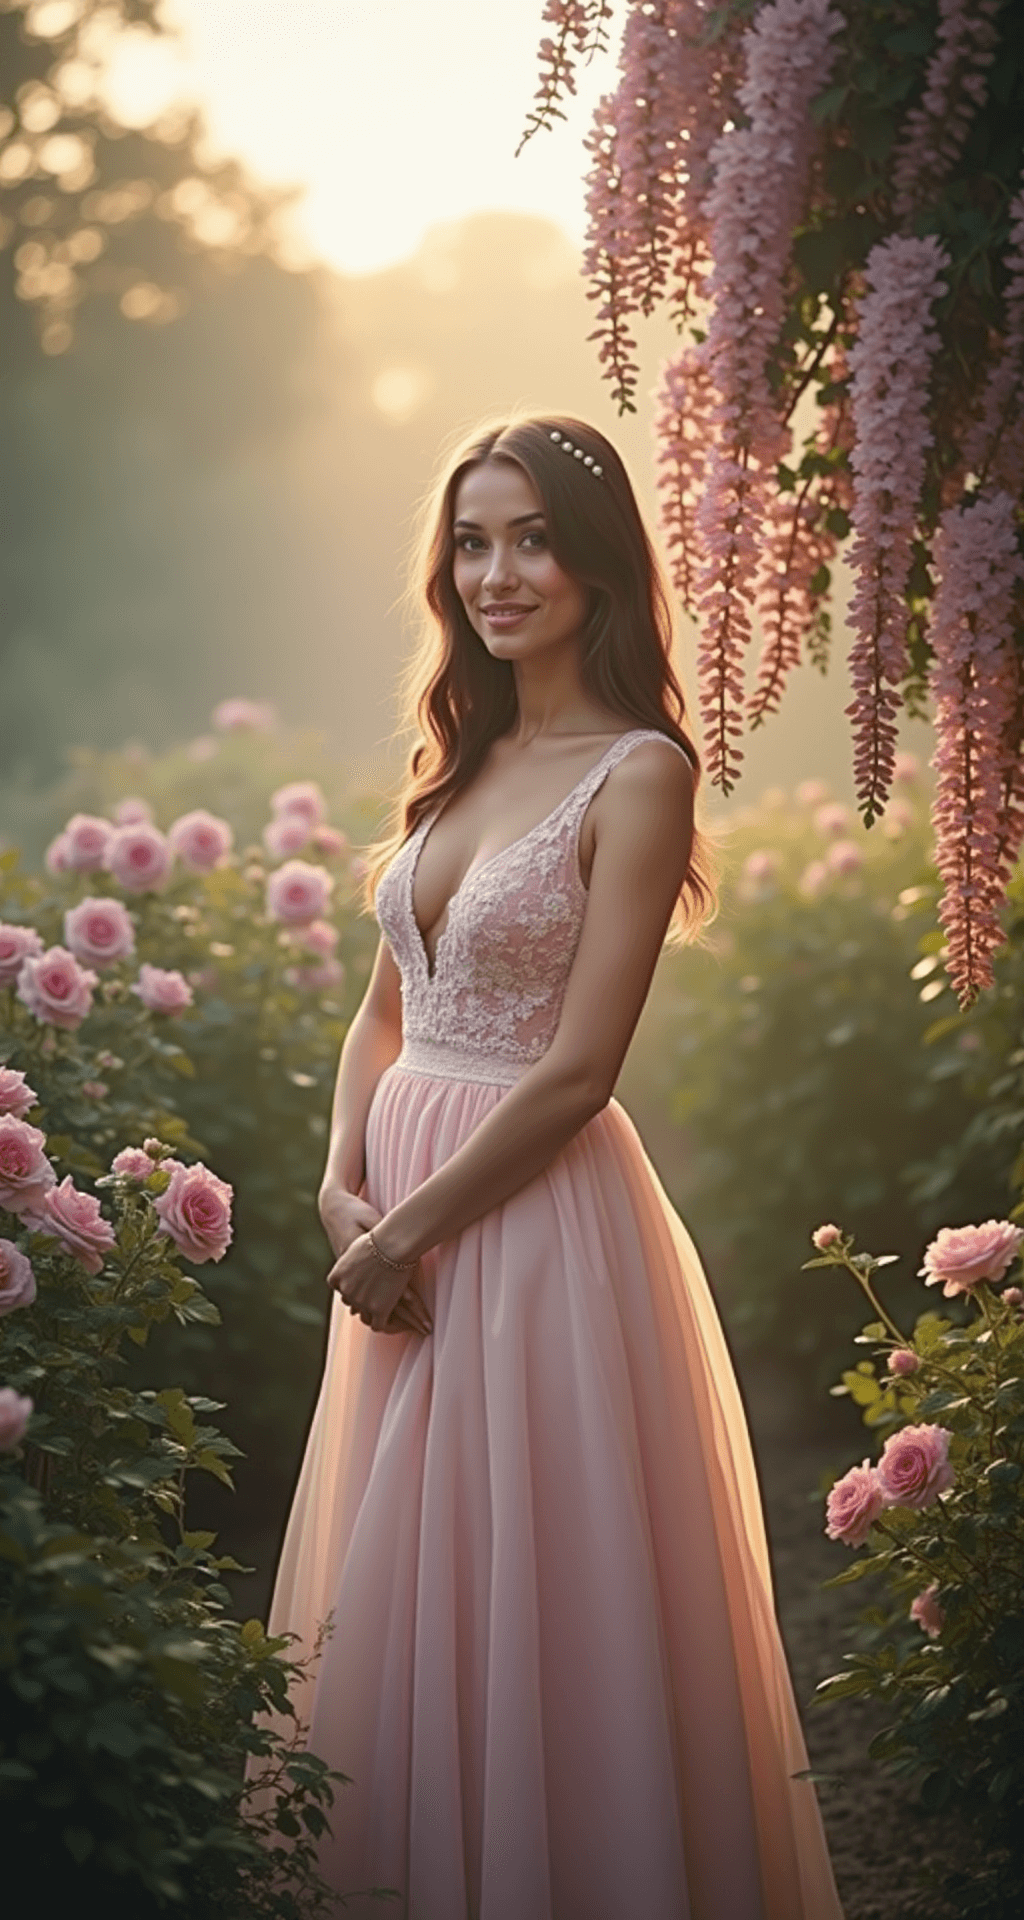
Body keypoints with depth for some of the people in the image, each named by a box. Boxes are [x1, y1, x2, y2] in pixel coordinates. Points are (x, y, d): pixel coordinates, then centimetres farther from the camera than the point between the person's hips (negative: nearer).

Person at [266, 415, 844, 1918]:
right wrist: (345, 1189, -2)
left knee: (536, 1594, 2)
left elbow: (575, 1073, -16)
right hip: (407, 1220, 7)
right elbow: (385, 1015, 13)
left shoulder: (638, 772, -12)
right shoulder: (463, 763, 11)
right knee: (407, 1595, 15)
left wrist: (407, 1228, -12)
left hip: (541, 1217, -7)